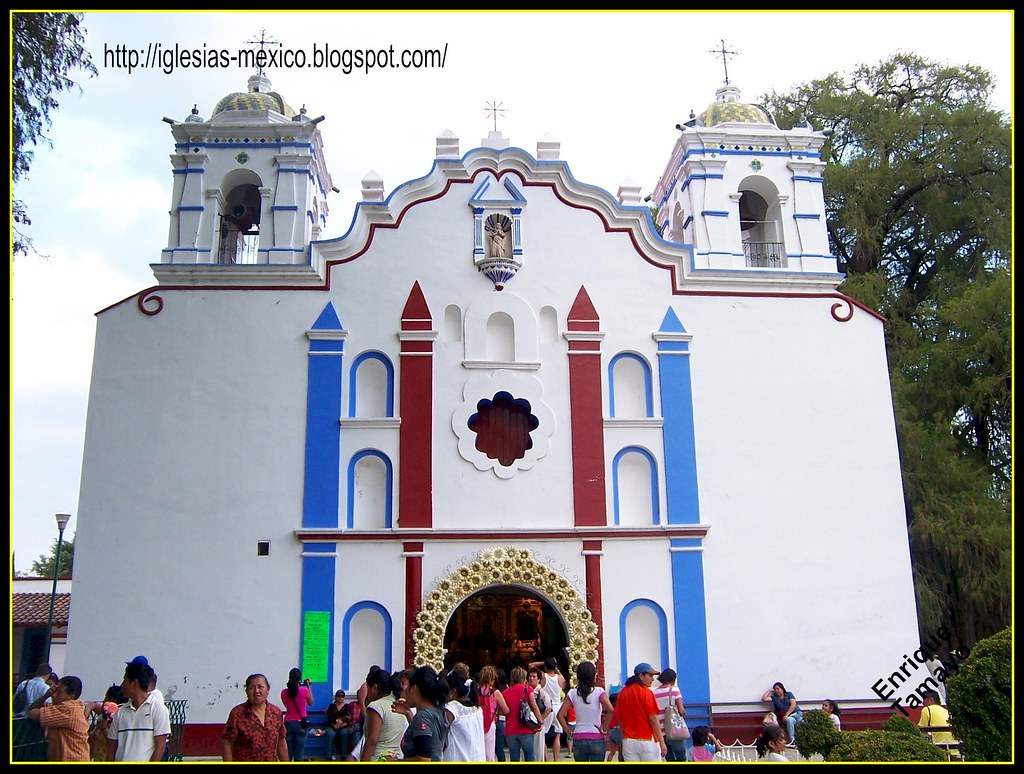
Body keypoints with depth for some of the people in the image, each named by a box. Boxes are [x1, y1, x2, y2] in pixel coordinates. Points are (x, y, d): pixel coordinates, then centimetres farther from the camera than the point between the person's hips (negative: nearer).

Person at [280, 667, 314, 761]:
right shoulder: (305, 690, -9)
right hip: (300, 723, -2)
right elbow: (310, 703, 9)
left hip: (288, 723, 2)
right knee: (299, 752, 3)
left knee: (287, 752, 8)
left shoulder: (284, 692, -3)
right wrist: (309, 687, 11)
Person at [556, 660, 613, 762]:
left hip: (578, 739, 2)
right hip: (596, 739, -2)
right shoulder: (599, 692, -7)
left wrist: (568, 731, 3)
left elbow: (560, 715, -5)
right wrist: (604, 728, -8)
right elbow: (611, 710, -20)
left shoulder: (573, 693, 0)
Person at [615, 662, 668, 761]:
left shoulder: (623, 692, 7)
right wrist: (662, 742, -7)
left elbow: (619, 719, 11)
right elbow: (653, 719, -12)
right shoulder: (646, 692, -10)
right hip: (647, 741, -5)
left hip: (628, 741, 5)